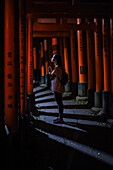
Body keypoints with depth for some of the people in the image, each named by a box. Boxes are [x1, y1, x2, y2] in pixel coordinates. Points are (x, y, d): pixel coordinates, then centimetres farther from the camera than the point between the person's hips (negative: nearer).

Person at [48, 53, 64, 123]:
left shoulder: (57, 67, -17)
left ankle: (60, 119, 2)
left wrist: (49, 71, -2)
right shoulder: (57, 67, 15)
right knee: (59, 103, 15)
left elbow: (51, 77, -18)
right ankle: (60, 117, 25)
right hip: (57, 88, 10)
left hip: (57, 89, -10)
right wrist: (51, 71, 18)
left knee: (59, 103, -4)